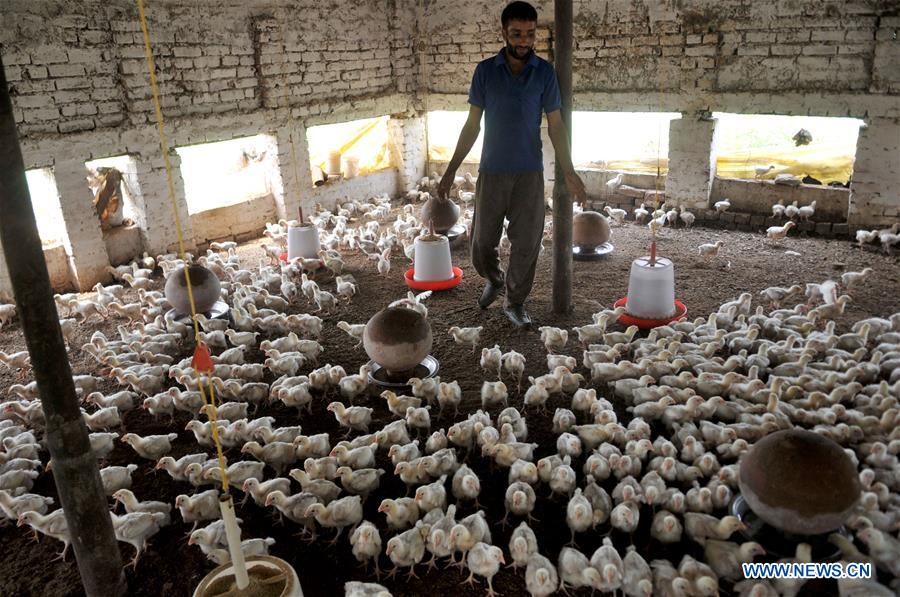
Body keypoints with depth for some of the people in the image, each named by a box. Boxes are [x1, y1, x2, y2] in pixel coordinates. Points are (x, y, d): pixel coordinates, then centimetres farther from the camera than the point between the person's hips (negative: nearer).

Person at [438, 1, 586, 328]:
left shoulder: (545, 72, 1)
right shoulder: (485, 71, 1)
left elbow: (555, 125, 4)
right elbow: (472, 124, 4)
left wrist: (569, 172, -1)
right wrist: (451, 170, 1)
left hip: (530, 173, 0)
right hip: (491, 172, 0)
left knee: (526, 243, 2)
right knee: (482, 240, 6)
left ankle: (515, 302, 20)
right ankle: (494, 280, 37)